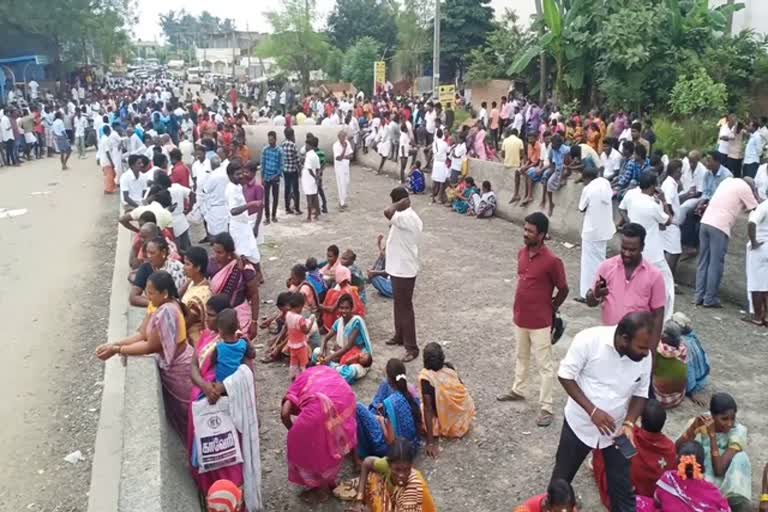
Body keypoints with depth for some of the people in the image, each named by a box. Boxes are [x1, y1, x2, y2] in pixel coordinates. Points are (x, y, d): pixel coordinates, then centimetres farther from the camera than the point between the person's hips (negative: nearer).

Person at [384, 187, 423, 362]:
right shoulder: (408, 216, 7)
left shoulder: (406, 217, -26)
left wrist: (400, 204, -26)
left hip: (404, 270, -10)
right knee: (399, 305, 22)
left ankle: (411, 347, 7)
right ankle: (400, 336, 38)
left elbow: (387, 212, -42)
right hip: (400, 268, 10)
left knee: (405, 307, -2)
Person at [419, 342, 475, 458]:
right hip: (465, 418, 5)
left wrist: (430, 442, -26)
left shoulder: (426, 377, -25)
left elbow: (428, 409, -27)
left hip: (447, 424, -5)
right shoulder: (449, 367, -10)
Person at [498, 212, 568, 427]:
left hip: (540, 322, -7)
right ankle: (517, 390, 45)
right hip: (520, 318, 7)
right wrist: (520, 310, 14)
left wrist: (549, 309, 3)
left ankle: (546, 408, 15)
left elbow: (563, 290, -10)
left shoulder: (552, 261, -21)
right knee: (521, 357, 25)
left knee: (544, 365, 5)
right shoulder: (522, 253, 1)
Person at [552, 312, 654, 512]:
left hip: (616, 429, 2)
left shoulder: (644, 356, -15)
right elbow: (566, 376, -18)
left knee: (623, 486, 9)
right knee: (563, 474, 17)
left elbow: (640, 393, -2)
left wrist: (629, 423, -18)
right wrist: (592, 410, -25)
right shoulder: (589, 340, -27)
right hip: (580, 423, -2)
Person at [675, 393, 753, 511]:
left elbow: (719, 470, -26)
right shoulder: (699, 424, -12)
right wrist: (693, 427, -32)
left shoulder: (738, 431, -17)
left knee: (740, 457, -26)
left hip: (721, 480, 0)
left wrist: (712, 434, -30)